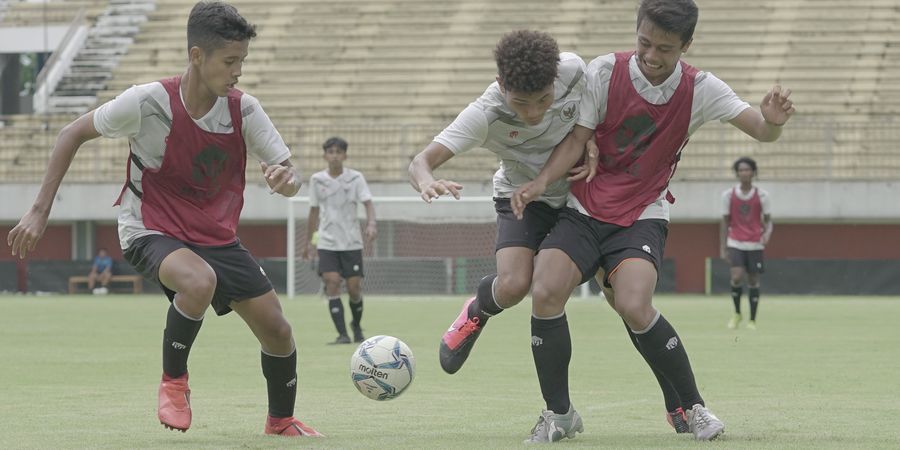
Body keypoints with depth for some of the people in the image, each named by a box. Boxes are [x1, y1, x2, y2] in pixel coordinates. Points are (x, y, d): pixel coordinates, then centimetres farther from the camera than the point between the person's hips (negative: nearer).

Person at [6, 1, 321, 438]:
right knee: (200, 281, -38)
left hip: (217, 235, 5)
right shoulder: (147, 102, -20)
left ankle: (281, 420, 28)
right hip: (152, 232, -5)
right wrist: (40, 210, -10)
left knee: (277, 330, -1)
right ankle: (173, 380, -12)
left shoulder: (244, 110, -11)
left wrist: (285, 178, -33)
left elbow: (289, 178, -6)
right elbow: (73, 133, -8)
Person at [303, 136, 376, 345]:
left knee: (354, 288, -2)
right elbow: (314, 212, 13)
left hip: (352, 242, -1)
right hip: (327, 242, 1)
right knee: (332, 282, -16)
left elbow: (368, 203, -12)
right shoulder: (317, 180, 3)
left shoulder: (355, 178, -2)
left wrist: (371, 224, -31)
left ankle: (356, 325, 27)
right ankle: (342, 334, -17)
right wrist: (309, 241, 15)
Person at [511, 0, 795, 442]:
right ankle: (559, 414, -4)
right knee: (545, 293, -23)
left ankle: (693, 406, -6)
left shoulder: (701, 90, -6)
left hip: (642, 217, -1)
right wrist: (541, 182, -20)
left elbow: (761, 132, -10)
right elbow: (576, 140, -4)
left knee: (633, 307, -27)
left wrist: (772, 120, -34)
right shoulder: (603, 72, -7)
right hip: (584, 210, 1)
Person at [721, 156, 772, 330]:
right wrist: (722, 247, 4)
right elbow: (725, 221, 7)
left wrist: (767, 233, -20)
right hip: (735, 243, 0)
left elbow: (767, 220, 3)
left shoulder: (762, 195, -1)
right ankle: (737, 313, 5)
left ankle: (752, 320, 11)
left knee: (753, 280, 1)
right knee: (737, 277, -17)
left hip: (755, 244, 0)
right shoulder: (728, 195, 1)